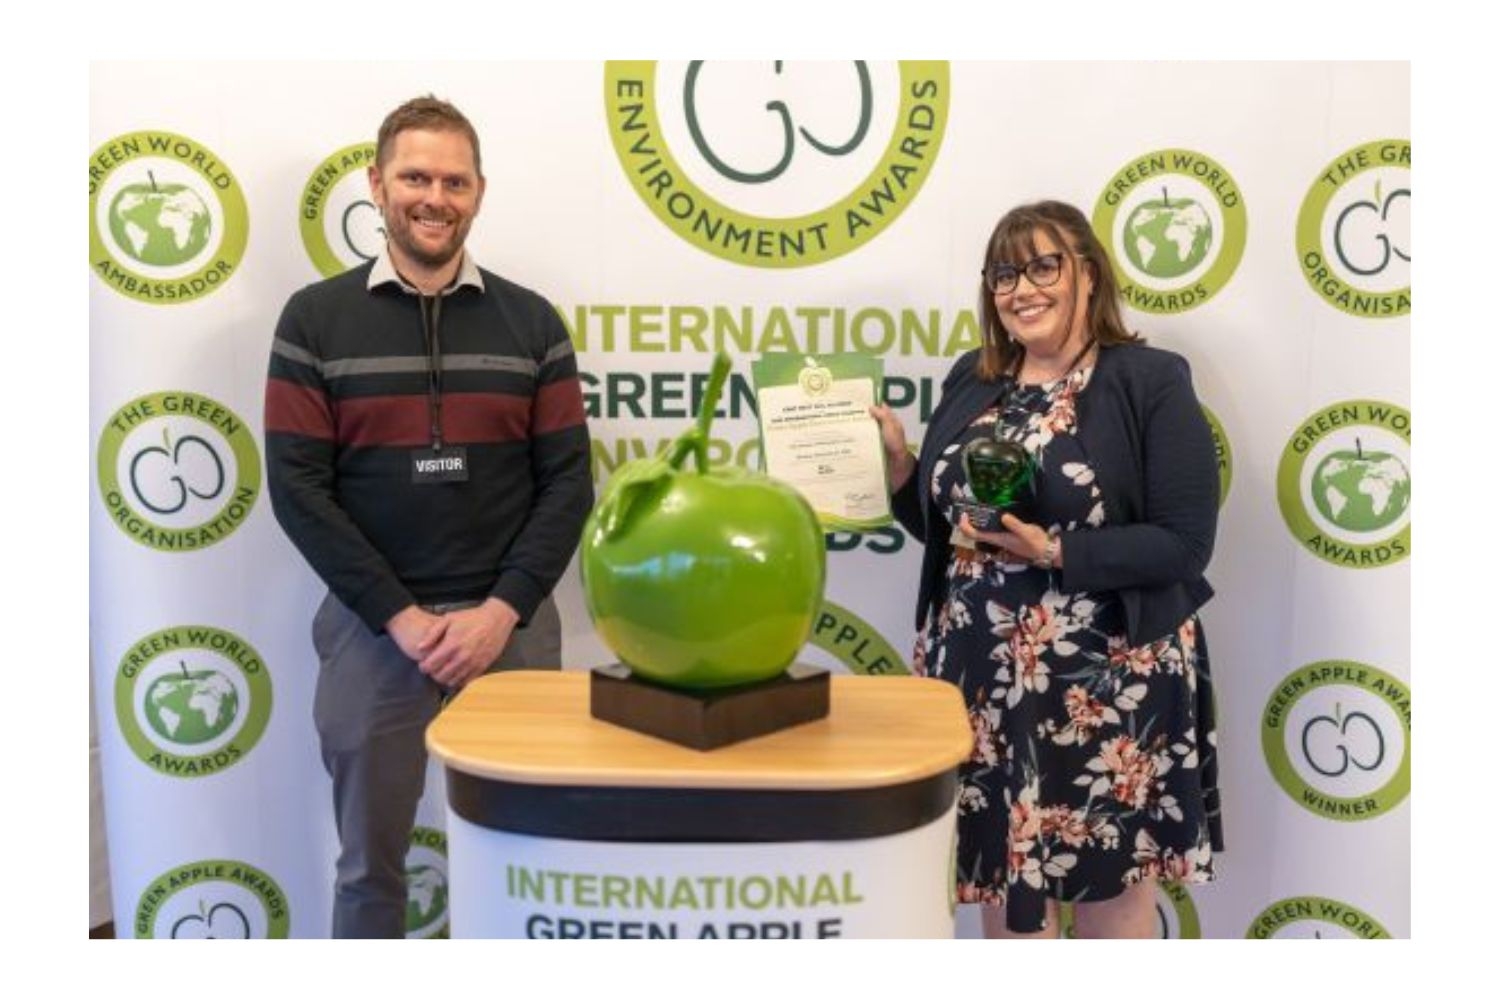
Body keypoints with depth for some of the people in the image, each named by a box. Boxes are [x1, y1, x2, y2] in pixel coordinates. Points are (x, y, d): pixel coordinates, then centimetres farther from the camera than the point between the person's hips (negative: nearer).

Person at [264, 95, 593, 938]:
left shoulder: (531, 321, 4)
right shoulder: (315, 320, 0)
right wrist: (401, 615, -12)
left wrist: (503, 607, -12)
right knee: (370, 858, 12)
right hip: (371, 625, -1)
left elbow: (567, 481, -1)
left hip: (511, 623, 1)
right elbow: (297, 487, -5)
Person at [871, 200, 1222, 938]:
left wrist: (1054, 553, -21)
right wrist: (896, 461, -3)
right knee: (1002, 877, 15)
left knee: (1112, 886, 9)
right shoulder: (972, 380, 9)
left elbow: (1185, 543, -13)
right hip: (984, 678, 5)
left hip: (1107, 682, -4)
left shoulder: (1151, 381, -6)